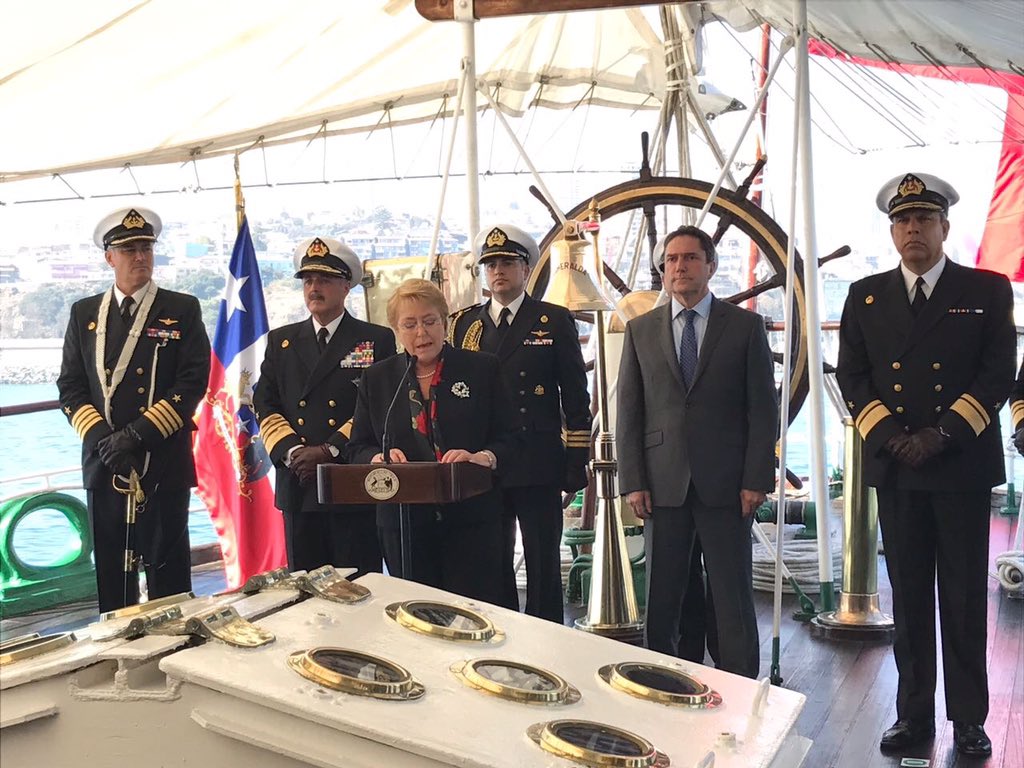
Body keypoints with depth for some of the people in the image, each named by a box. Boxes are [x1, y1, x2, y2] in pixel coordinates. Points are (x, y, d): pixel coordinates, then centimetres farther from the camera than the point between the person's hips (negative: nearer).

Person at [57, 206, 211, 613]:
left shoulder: (182, 310, 3)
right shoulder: (84, 313, 12)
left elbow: (193, 382, -6)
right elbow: (70, 387, 8)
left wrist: (138, 433, -14)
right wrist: (101, 438, -9)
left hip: (163, 465, -3)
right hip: (103, 467, 3)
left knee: (168, 576, 3)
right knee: (110, 576, 9)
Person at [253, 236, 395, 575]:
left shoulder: (377, 340, 4)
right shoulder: (281, 341, 16)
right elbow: (265, 406, 9)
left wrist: (330, 451, -14)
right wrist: (292, 452, -9)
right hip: (299, 489, 3)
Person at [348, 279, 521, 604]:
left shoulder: (482, 369, 5)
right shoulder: (377, 378, 11)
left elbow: (509, 438, 3)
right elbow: (358, 448, 11)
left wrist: (484, 457, -18)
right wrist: (379, 458, -10)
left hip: (471, 519, -2)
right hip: (403, 521, 2)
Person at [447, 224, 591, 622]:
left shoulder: (555, 320, 3)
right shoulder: (463, 323, 11)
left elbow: (576, 399, 1)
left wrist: (576, 467, -5)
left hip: (538, 468, -3)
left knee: (543, 568, 3)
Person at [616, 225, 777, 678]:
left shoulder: (745, 326, 5)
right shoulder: (640, 330, 10)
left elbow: (764, 409, 2)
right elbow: (628, 412, 7)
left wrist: (757, 480, -6)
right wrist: (632, 482, -1)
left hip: (725, 485, -1)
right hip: (663, 484, 2)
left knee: (734, 599, 3)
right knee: (661, 599, 6)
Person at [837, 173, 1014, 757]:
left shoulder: (988, 290, 3)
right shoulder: (866, 296, 9)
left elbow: (999, 374, -4)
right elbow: (852, 376, 5)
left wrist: (943, 434, -13)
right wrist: (888, 435, -9)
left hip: (963, 465, -2)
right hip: (895, 468, 2)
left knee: (965, 595, 4)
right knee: (908, 594, 8)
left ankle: (970, 717, 14)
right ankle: (915, 713, 17)